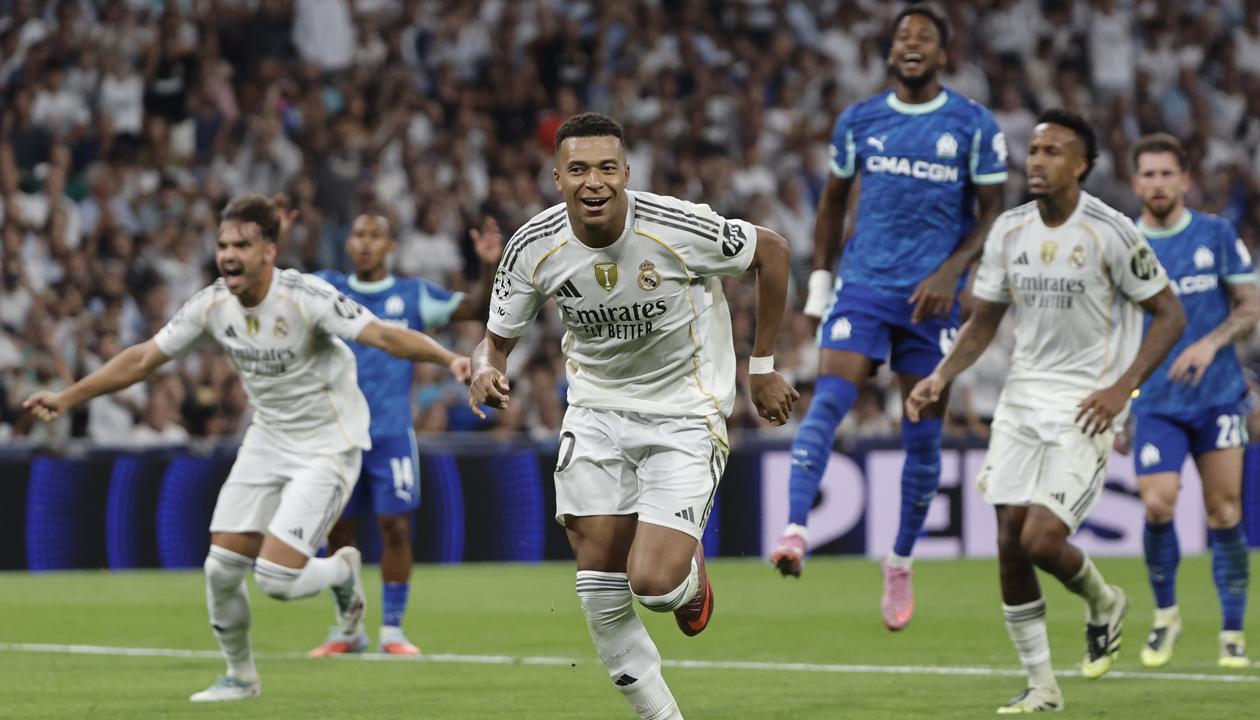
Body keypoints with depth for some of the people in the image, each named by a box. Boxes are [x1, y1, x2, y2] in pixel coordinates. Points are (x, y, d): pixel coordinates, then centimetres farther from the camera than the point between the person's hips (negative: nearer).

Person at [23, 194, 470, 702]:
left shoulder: (307, 298, -23)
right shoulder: (213, 304, -6)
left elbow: (384, 336, -31)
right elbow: (143, 359, 4)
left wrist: (449, 358, -47)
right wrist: (66, 399, 4)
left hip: (326, 446, -6)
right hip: (267, 442, 6)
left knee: (276, 578, -17)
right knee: (221, 569, 0)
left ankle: (343, 571, 17)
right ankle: (240, 676, 24)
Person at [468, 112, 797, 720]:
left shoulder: (678, 228, -23)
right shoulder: (534, 248, -12)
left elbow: (771, 252, -6)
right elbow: (498, 337, 2)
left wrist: (762, 368, 0)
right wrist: (486, 370, -23)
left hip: (685, 413, -3)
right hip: (597, 411, 3)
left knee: (654, 584, -16)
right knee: (599, 587, -3)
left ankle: (692, 570, 22)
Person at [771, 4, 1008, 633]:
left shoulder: (974, 126, 1)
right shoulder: (858, 122, 7)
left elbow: (993, 213, 2)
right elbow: (833, 202, 19)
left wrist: (951, 271, -12)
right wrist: (819, 281, 13)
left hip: (933, 297, 0)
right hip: (863, 285, 1)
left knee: (923, 434, 5)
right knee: (829, 399, -20)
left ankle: (900, 562, 21)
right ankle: (794, 532, -32)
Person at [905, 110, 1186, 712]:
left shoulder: (1110, 233, -12)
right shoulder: (1009, 230, 5)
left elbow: (1170, 314, -7)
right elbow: (984, 322, 14)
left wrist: (1122, 387, -17)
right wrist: (940, 378, -2)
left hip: (1087, 407, -6)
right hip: (1022, 399, 6)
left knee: (1041, 539, -17)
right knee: (1009, 544, -1)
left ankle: (1103, 603, 17)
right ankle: (1041, 688, 12)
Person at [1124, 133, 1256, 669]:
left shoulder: (1216, 235, 3)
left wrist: (1211, 343, -13)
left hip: (1217, 396, 0)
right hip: (1155, 403, 0)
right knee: (1157, 504, -15)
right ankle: (1165, 614, 8)